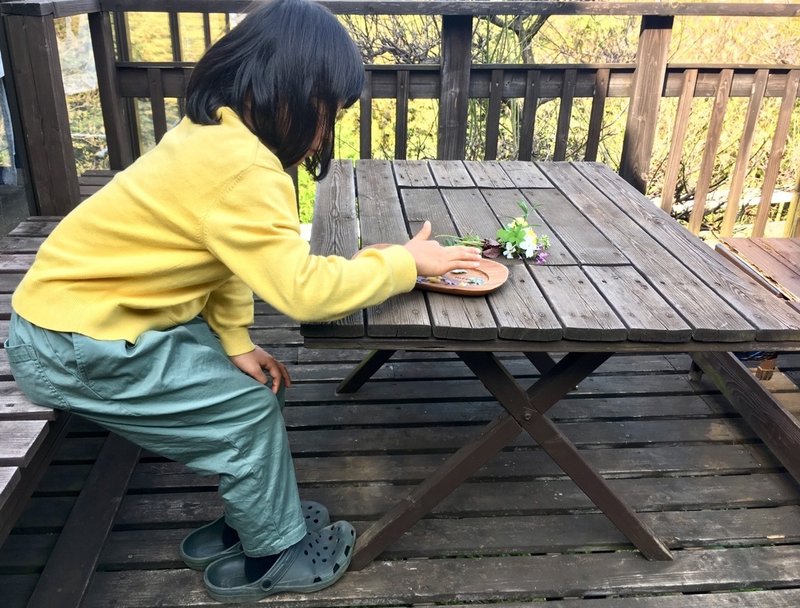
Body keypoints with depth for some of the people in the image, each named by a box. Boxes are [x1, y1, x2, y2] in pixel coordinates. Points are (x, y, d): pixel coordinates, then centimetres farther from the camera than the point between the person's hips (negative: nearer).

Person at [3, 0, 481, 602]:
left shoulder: (216, 131, 0)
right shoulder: (242, 168, -30)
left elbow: (223, 249, 4)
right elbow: (306, 289, -31)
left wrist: (234, 341, -6)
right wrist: (406, 261, -17)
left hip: (96, 310, 8)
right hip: (74, 347, -8)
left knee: (253, 382, 10)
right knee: (250, 408, -2)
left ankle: (256, 515, 29)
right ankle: (275, 554, 20)